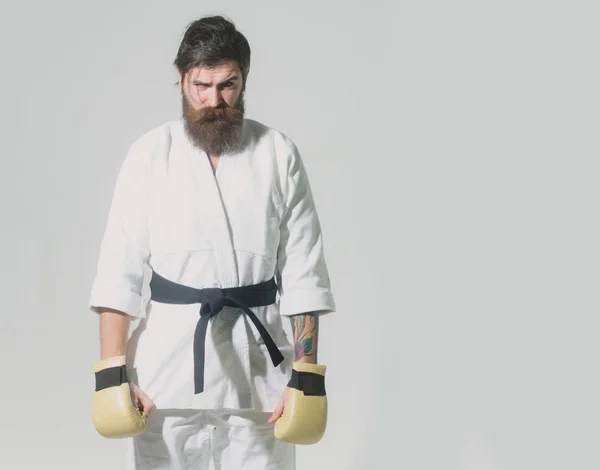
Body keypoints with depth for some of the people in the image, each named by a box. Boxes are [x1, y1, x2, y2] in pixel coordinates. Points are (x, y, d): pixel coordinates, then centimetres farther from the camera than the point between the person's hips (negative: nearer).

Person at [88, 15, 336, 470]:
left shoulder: (279, 154, 0)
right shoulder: (151, 153, -1)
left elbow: (304, 271, 0)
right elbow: (120, 270, -3)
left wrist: (306, 374, -4)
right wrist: (112, 374, -9)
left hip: (258, 356, 1)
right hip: (169, 355, 0)